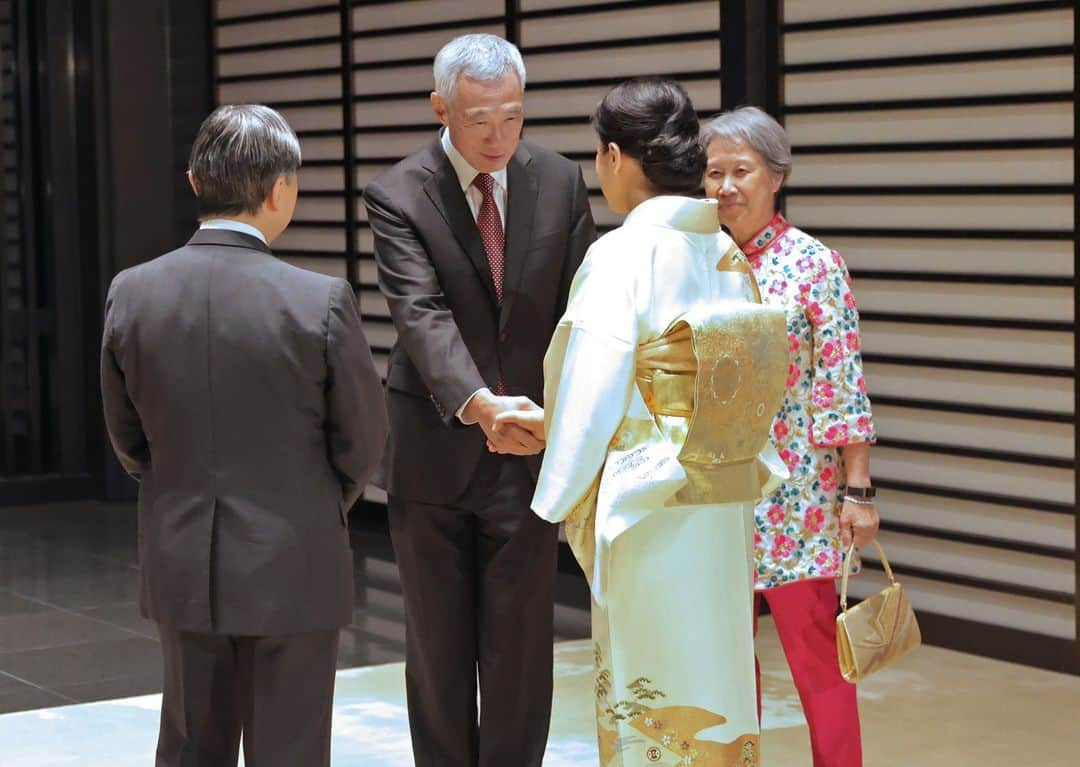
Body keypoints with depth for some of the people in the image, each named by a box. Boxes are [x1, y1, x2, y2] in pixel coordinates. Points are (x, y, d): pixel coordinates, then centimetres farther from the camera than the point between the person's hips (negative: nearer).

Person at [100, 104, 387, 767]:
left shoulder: (131, 293, -6)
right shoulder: (321, 301, -17)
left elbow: (127, 436, 5)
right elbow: (364, 439, -6)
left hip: (180, 566, 4)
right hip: (292, 568, -3)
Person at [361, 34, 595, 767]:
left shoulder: (561, 182, -1)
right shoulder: (399, 195, -10)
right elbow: (422, 314, -24)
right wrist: (479, 403, -40)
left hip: (530, 449, 1)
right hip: (435, 452, -1)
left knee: (522, 643, 4)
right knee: (438, 647, 10)